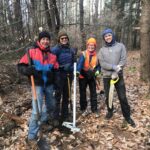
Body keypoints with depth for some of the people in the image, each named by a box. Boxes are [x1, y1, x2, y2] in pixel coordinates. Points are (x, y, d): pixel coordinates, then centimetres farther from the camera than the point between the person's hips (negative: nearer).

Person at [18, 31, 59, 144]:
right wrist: (27, 70, -32)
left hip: (49, 85, 5)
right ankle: (32, 135, 9)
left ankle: (44, 120, 49)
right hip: (37, 85, -5)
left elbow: (56, 70, 11)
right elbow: (21, 66, -10)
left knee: (51, 105, 20)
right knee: (37, 110, -8)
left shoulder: (52, 55, 4)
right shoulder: (32, 52, -9)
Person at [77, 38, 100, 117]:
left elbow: (99, 65, 7)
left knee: (93, 93, 8)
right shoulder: (83, 54, -11)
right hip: (83, 76, -2)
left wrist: (98, 71, -14)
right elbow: (80, 63, -26)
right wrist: (78, 71, -44)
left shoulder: (97, 55, -1)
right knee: (82, 93, 8)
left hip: (92, 76, 2)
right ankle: (83, 109, 24)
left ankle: (94, 109, 21)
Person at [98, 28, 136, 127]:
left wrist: (116, 73, -16)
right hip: (107, 77, 2)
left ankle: (127, 116, 15)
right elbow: (102, 64, -6)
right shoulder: (102, 50, 6)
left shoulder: (120, 46, 3)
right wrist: (115, 67, -20)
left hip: (118, 76, -2)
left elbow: (123, 61, -6)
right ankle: (110, 111, 35)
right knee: (108, 96, 12)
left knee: (123, 97, 0)